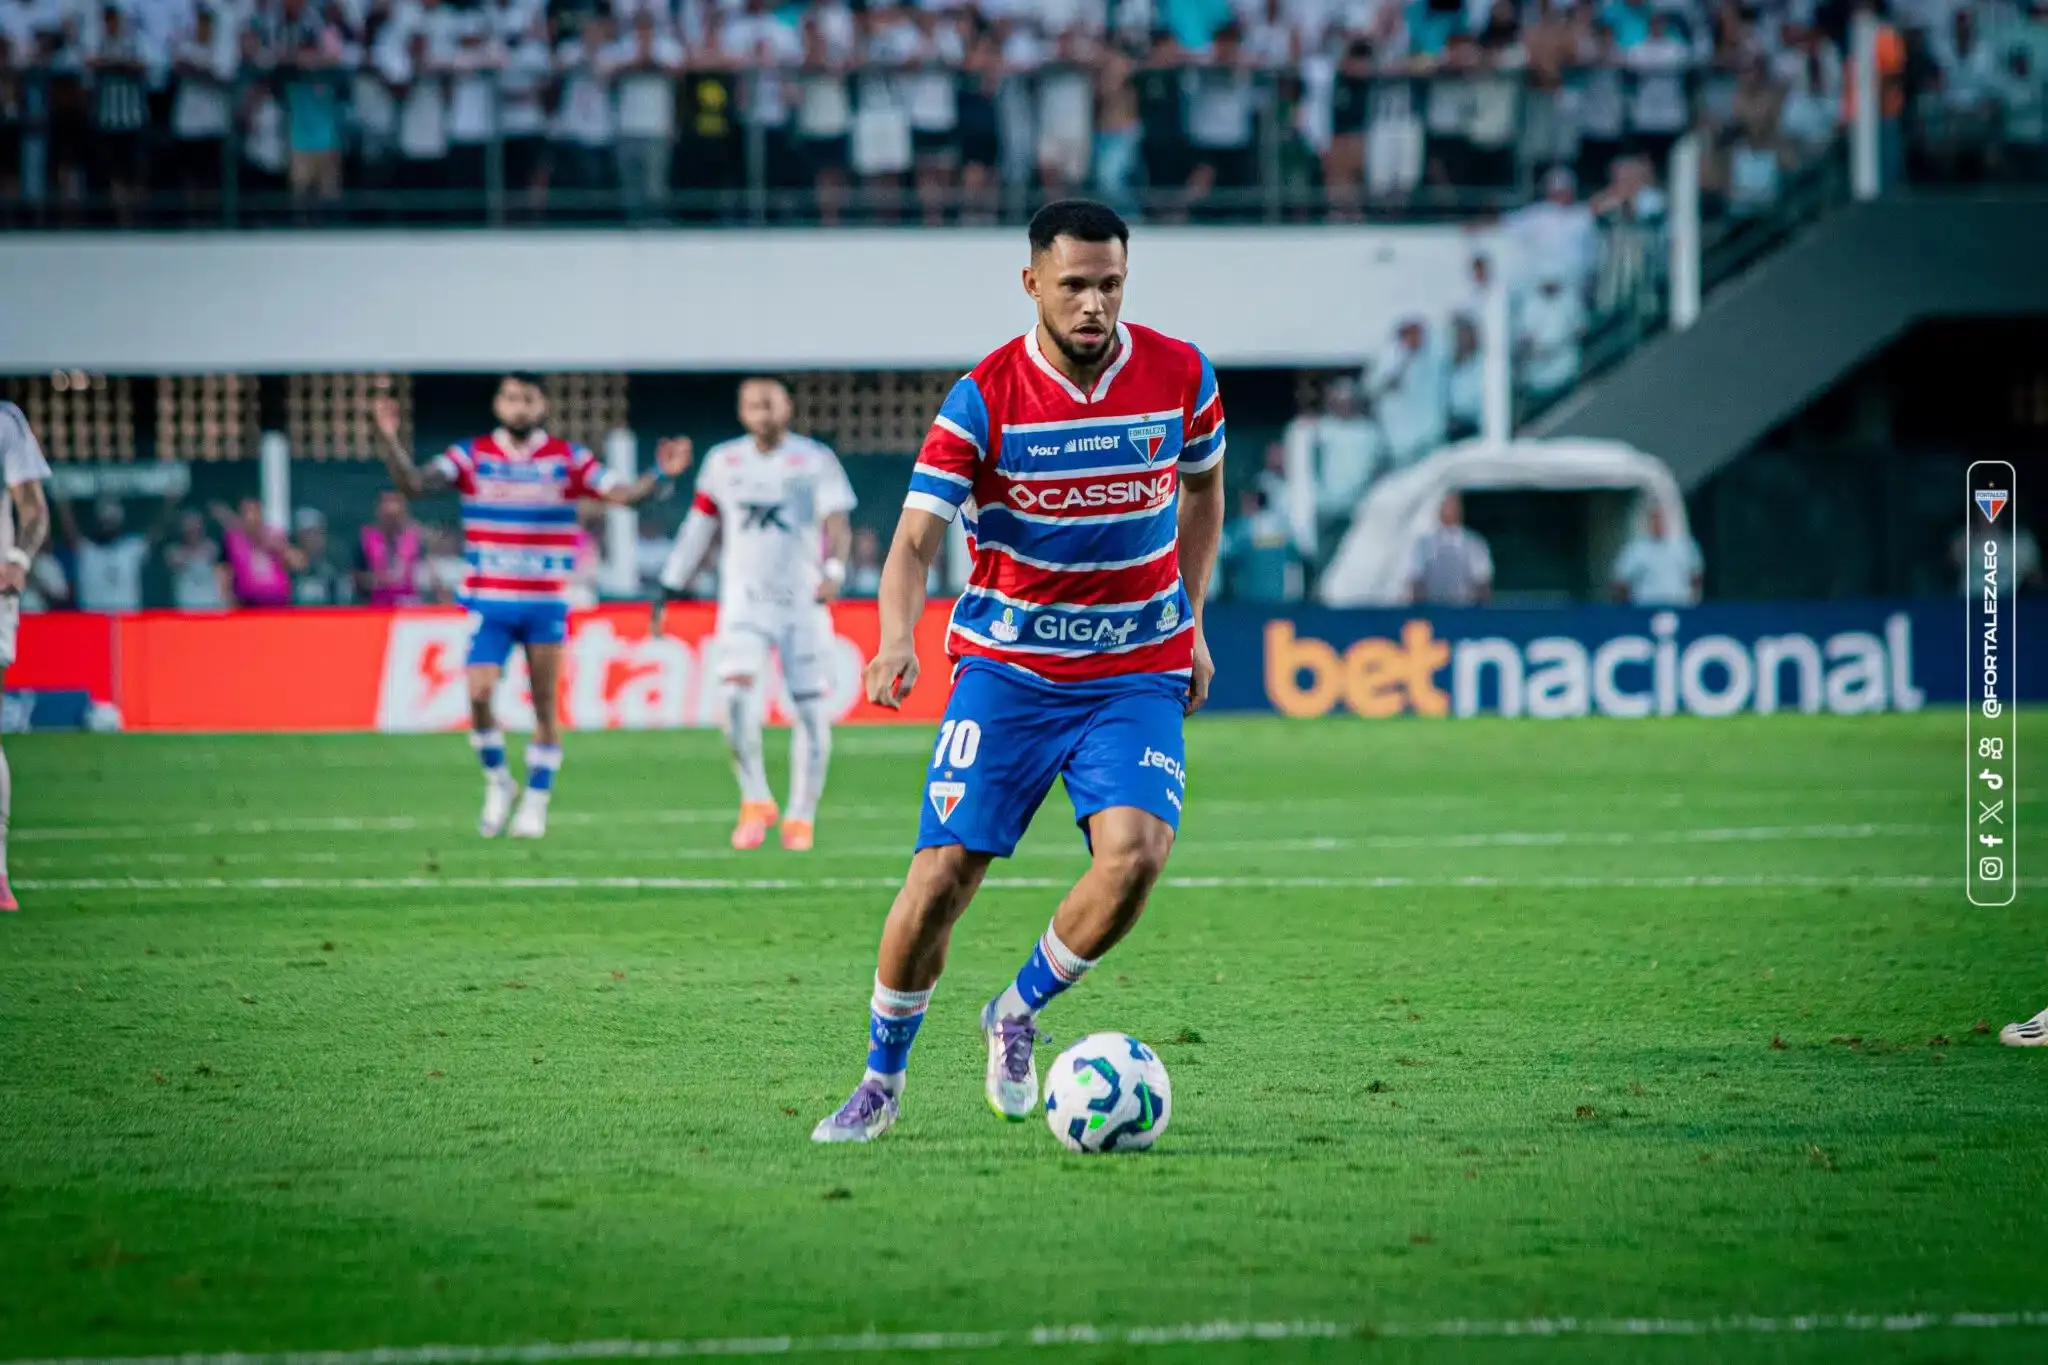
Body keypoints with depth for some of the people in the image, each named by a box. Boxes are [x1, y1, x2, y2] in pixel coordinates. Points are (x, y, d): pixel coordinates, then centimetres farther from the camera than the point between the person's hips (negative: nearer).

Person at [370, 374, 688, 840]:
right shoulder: (473, 456, 1)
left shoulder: (567, 459, 1)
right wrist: (390, 441, -23)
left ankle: (536, 802, 14)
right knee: (479, 693, -14)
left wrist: (660, 476, -24)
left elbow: (620, 494, -6)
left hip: (546, 604, 0)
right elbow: (414, 484, -9)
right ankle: (497, 781, 10)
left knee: (545, 706, 2)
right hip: (489, 601, 0)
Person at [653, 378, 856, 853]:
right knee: (738, 696, -18)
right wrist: (667, 590, 14)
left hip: (803, 600, -1)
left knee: (811, 711, 0)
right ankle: (755, 800, -1)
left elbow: (836, 521, -14)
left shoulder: (815, 461, -2)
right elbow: (698, 528, 15)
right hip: (744, 599, 1)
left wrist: (834, 569, -33)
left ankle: (801, 815, 14)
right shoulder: (723, 462, 7)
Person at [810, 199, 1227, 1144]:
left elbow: (1204, 488, 17)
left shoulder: (1180, 375, -3)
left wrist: (1191, 622, 14)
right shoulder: (983, 398, -11)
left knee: (1135, 852, -22)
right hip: (1006, 667, -1)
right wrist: (898, 641, -37)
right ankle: (881, 1081, 13)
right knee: (943, 872, -8)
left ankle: (1018, 1013, 4)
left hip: (1138, 671, 1)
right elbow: (917, 539, -18)